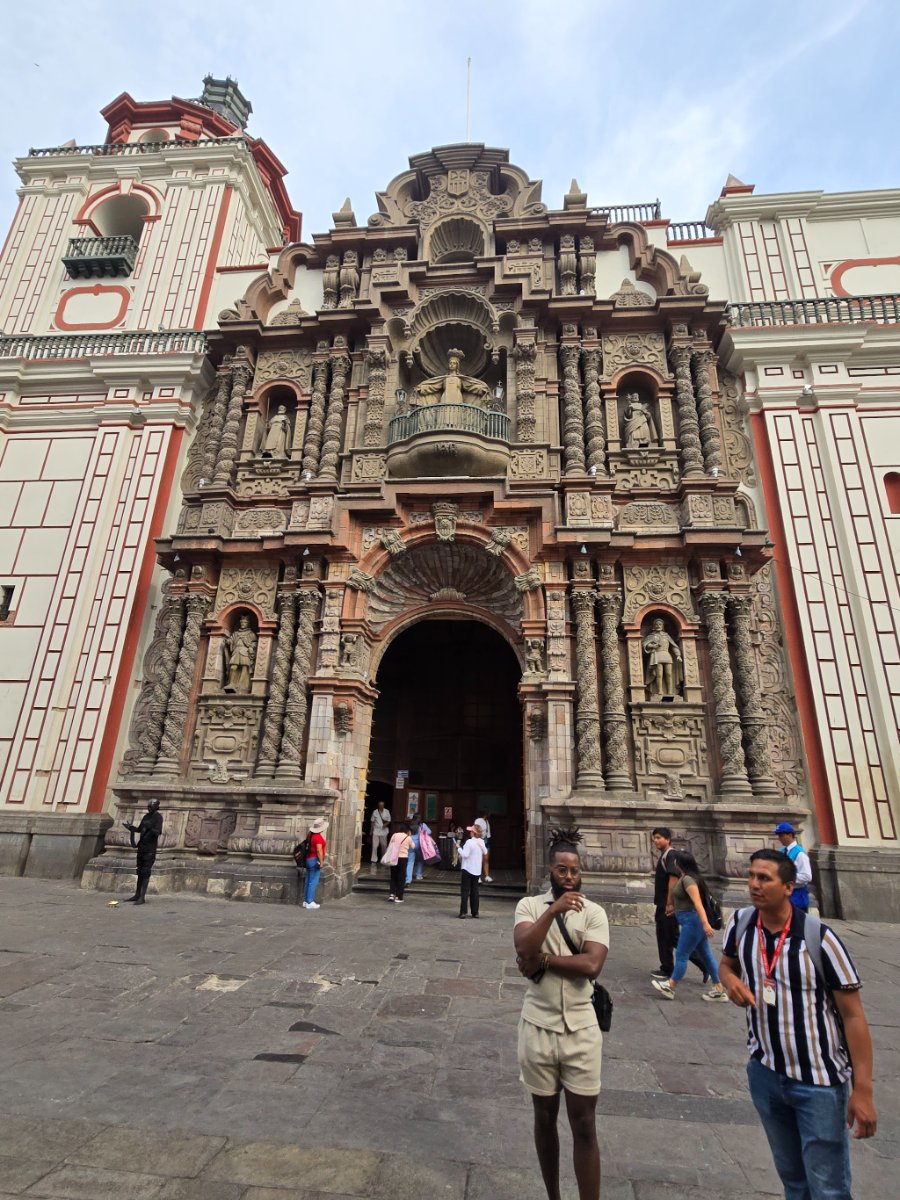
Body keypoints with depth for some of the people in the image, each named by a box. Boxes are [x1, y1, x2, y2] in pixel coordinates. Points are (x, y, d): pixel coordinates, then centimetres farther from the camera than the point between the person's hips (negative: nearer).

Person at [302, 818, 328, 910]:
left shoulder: (310, 834, 9)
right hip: (315, 860, -9)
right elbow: (319, 850, -21)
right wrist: (321, 862, -16)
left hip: (308, 859, 9)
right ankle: (309, 902, -2)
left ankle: (306, 901, 18)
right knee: (313, 882, -4)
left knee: (308, 881, 13)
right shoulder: (318, 837, -18)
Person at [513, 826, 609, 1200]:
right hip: (538, 1026, 1)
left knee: (584, 1126, 7)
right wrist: (553, 910, -28)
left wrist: (543, 960, -17)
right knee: (545, 1117, 19)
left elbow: (592, 966, -20)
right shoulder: (530, 905, -5)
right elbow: (524, 948, -21)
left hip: (580, 1028, -1)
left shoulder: (594, 913, -7)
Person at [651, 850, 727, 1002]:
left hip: (692, 921, -10)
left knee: (681, 954, 1)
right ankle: (719, 990, 19)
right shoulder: (684, 878, 11)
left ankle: (670, 988, 11)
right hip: (691, 921, 10)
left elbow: (697, 902, -29)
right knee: (706, 954, 13)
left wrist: (705, 923, -36)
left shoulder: (688, 879, -20)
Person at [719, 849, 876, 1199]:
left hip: (819, 1082, -4)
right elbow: (727, 964, 9)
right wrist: (732, 981, -14)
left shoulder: (819, 937, -22)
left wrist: (862, 1089, -15)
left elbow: (853, 1015, -14)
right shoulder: (740, 923, -10)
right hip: (764, 1074, 4)